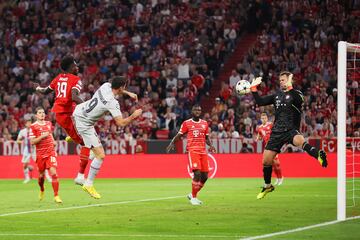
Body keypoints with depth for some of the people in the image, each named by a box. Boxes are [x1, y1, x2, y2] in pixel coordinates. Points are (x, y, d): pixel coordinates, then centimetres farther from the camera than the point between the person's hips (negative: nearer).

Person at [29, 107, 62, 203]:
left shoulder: (49, 123, 10)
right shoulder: (33, 126, -4)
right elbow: (32, 142, -9)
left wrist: (53, 141, 12)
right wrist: (42, 136, -19)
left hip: (51, 152, 2)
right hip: (40, 154, -2)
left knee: (53, 173, -14)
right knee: (41, 175, 10)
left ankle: (56, 196, -12)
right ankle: (42, 190, 42)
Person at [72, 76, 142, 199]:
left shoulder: (106, 86, -8)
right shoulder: (113, 103, -29)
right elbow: (121, 123, -29)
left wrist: (128, 93, 14)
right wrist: (134, 115, -15)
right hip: (84, 123, -9)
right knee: (100, 155, -6)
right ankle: (88, 184, 2)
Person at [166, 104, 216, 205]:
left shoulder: (205, 123, 14)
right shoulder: (187, 123, 3)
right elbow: (179, 135, 5)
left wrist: (210, 145, 0)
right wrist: (172, 143, -12)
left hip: (203, 151, 5)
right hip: (192, 151, -5)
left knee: (204, 176, 3)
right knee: (197, 173, -19)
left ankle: (192, 195, 23)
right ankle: (193, 197, -5)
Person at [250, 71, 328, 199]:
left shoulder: (295, 94, -3)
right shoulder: (277, 94, 14)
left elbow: (299, 100, -27)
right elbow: (260, 102, 15)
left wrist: (289, 87, -35)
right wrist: (253, 88, 6)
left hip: (291, 130, -5)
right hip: (277, 132, 5)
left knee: (299, 141, -43)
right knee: (266, 161, 7)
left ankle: (318, 155, -52)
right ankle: (267, 186, 27)